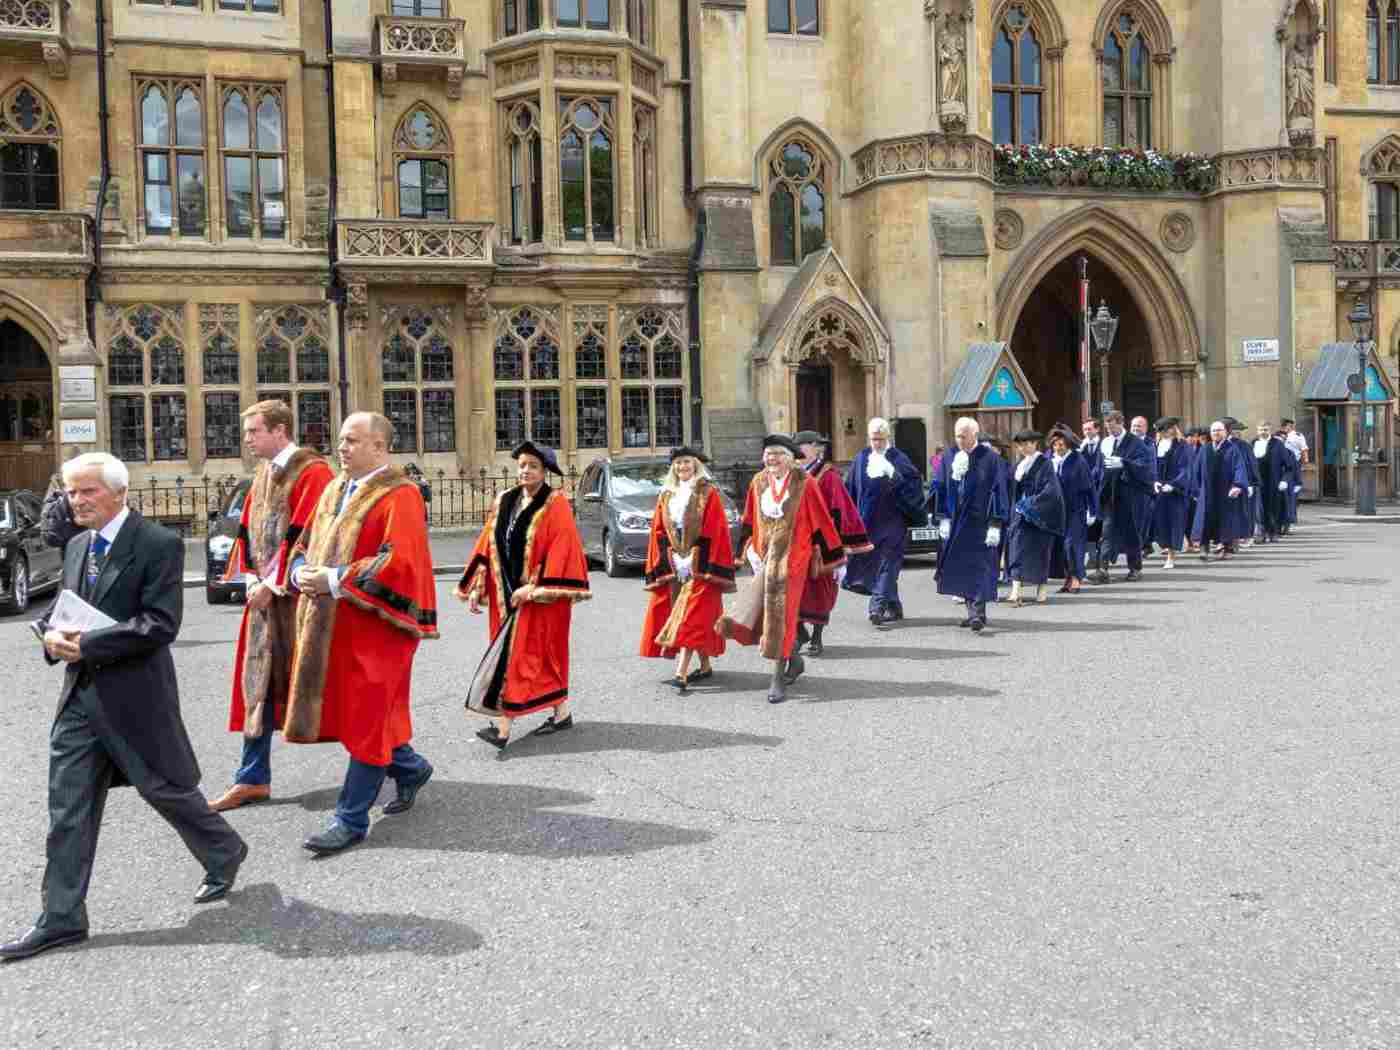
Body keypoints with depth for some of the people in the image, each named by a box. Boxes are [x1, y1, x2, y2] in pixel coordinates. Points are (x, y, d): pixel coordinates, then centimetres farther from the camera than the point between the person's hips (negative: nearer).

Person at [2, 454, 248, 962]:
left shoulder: (159, 544, -13)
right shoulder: (77, 546, 11)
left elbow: (160, 624, -20)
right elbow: (59, 606, 17)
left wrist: (87, 645, -22)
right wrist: (52, 632, -7)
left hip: (134, 693, -7)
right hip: (80, 694, 7)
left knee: (163, 787, 7)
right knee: (68, 806, 6)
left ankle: (223, 854, 33)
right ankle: (62, 919, 15)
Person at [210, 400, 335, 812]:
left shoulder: (312, 472, -12)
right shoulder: (262, 476, 14)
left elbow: (305, 535, -18)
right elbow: (247, 532, 14)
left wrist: (273, 584, -16)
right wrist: (252, 579, 0)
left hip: (299, 594, -8)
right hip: (264, 593, 8)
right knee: (258, 682, 9)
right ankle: (253, 778, 17)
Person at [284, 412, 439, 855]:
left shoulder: (399, 496, -12)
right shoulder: (334, 490, 13)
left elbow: (398, 562, -22)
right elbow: (305, 543, 18)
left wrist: (334, 580, -22)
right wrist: (303, 573, -4)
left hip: (376, 623, -8)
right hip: (332, 623, 9)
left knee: (366, 719, -1)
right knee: (351, 712, 16)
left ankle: (351, 820, 8)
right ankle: (410, 768, 38)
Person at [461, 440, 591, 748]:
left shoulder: (555, 504, -8)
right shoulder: (503, 502, 10)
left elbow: (561, 550, -15)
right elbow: (487, 547, 11)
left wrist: (532, 588, -20)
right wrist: (476, 588, 4)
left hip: (541, 596, -6)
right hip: (507, 593, 6)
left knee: (520, 653, -11)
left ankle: (503, 726, -13)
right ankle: (562, 713, 21)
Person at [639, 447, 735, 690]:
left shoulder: (707, 493, -3)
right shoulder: (666, 495, 13)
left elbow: (713, 531, -9)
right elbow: (659, 531, 12)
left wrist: (696, 558, -15)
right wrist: (667, 560, 2)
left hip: (698, 563, -6)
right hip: (673, 565, 6)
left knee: (691, 616, -12)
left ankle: (681, 674, -20)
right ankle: (705, 666, 20)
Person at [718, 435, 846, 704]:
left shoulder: (804, 483, -7)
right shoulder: (758, 482, 5)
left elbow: (821, 521, -4)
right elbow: (749, 520, 14)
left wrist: (835, 558, -2)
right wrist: (750, 550, 2)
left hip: (792, 557, -4)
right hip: (766, 557, 4)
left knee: (781, 616, -2)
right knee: (765, 612, 2)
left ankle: (778, 679, 8)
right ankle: (794, 659, 26)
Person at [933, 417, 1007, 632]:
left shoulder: (990, 458, -7)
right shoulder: (952, 458, 8)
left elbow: (999, 491, -8)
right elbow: (945, 489, 11)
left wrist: (995, 524, -14)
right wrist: (944, 518, 2)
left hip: (979, 522, -5)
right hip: (957, 522, 6)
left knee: (979, 567, -8)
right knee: (961, 568, 9)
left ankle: (978, 612, -7)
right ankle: (973, 611, 19)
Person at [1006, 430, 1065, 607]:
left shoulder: (1044, 464, -7)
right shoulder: (1020, 465, 10)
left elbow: (1051, 489, -17)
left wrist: (1032, 503, -23)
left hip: (1041, 515, -4)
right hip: (1022, 514, 4)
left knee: (1041, 551, 5)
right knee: (1018, 552, -7)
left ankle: (1041, 590, 18)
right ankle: (1016, 592, -14)